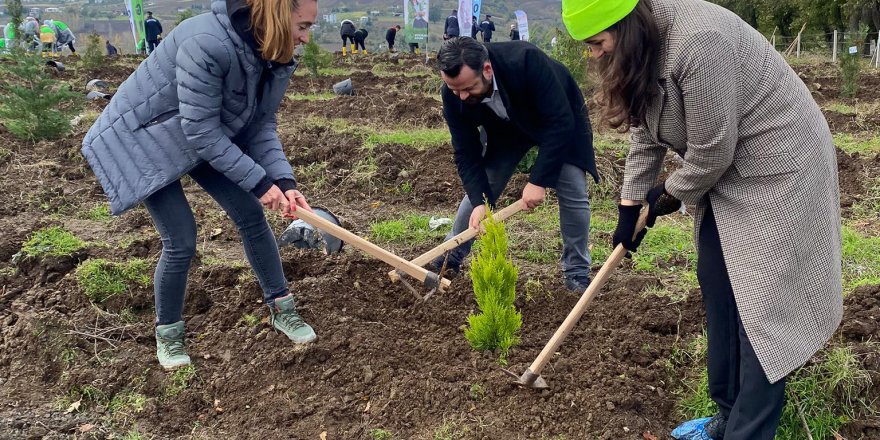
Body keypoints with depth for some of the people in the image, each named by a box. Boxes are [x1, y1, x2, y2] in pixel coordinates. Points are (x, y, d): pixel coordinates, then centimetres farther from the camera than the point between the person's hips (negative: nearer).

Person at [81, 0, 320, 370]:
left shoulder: (274, 56, -13)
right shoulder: (206, 45, -38)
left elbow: (261, 126, -9)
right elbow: (201, 131, -33)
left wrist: (283, 181, -23)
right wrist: (259, 181, -29)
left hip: (209, 137, 7)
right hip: (143, 138, -7)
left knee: (251, 214, 2)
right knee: (181, 241, -9)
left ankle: (281, 307, 19)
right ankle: (167, 332, 17)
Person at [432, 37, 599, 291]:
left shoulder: (526, 61, -42)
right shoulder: (453, 94, -28)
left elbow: (560, 123, -38)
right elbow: (466, 154, -20)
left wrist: (539, 181, -39)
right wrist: (480, 202, -33)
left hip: (559, 121, -3)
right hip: (506, 127, 3)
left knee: (573, 194, -12)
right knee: (478, 190, -2)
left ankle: (577, 273, 5)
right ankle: (449, 259, 16)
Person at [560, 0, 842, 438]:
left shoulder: (698, 43, -30)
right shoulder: (645, 47, 0)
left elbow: (711, 151, -25)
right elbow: (646, 132, 9)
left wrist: (670, 193, -7)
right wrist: (629, 206, 10)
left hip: (778, 170, -9)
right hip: (727, 171, 9)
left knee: (762, 305, -7)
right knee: (716, 287, 11)